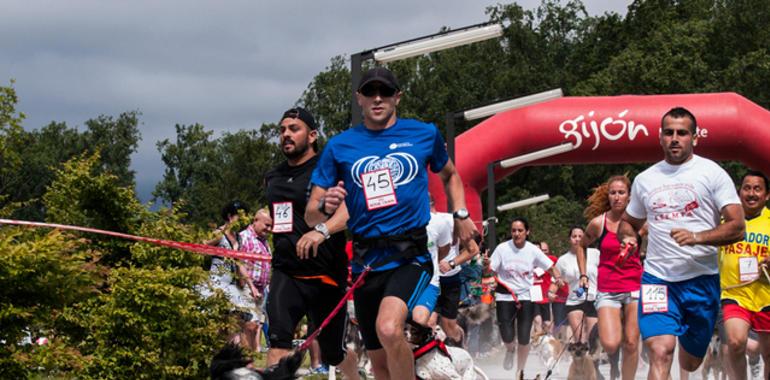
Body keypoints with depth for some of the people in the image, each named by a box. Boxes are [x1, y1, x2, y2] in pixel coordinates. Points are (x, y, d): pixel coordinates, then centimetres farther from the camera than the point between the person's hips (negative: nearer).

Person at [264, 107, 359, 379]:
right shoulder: (273, 178, 13)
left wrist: (322, 230, -38)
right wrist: (264, 219, 16)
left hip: (325, 275, -4)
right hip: (285, 273, 4)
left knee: (333, 353, 12)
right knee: (278, 340, -22)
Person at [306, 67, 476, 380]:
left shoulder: (424, 134, 6)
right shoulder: (339, 146, 5)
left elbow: (449, 175, 26)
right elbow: (311, 216, 4)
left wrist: (461, 214, 11)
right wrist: (325, 207, -19)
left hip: (411, 256, -3)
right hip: (366, 262, 3)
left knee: (389, 329, -30)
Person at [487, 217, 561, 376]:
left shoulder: (533, 250, -3)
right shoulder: (502, 249, -6)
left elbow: (552, 268, 3)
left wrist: (556, 280, -17)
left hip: (526, 297, 1)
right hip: (505, 297, -1)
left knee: (524, 339, -2)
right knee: (507, 337, -11)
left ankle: (519, 372, 19)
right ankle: (510, 349, 29)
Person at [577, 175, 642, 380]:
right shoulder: (598, 223, -1)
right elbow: (582, 246, 17)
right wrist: (583, 274, 12)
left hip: (635, 288, 0)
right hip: (607, 291, 0)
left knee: (631, 344, 1)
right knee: (610, 344, -13)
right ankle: (613, 358, 22)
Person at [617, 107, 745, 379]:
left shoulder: (712, 172, 0)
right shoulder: (645, 179, 10)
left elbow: (737, 227, -7)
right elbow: (628, 221, 26)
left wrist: (697, 237, -23)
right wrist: (628, 237, 1)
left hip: (702, 278, -1)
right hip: (657, 278, 1)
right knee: (661, 352, -19)